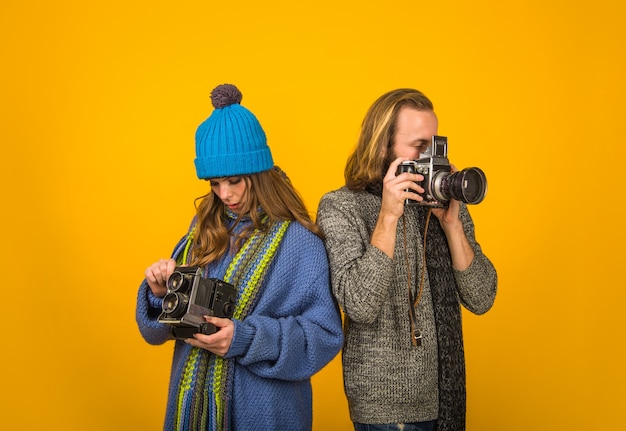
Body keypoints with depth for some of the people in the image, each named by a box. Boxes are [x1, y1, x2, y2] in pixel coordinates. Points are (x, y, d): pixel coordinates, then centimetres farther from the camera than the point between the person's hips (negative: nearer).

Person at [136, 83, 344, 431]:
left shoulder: (298, 242, -12)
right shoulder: (204, 230, 4)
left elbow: (325, 334, -13)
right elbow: (164, 323, 11)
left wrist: (246, 339, -23)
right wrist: (161, 292, -11)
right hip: (192, 402, 5)